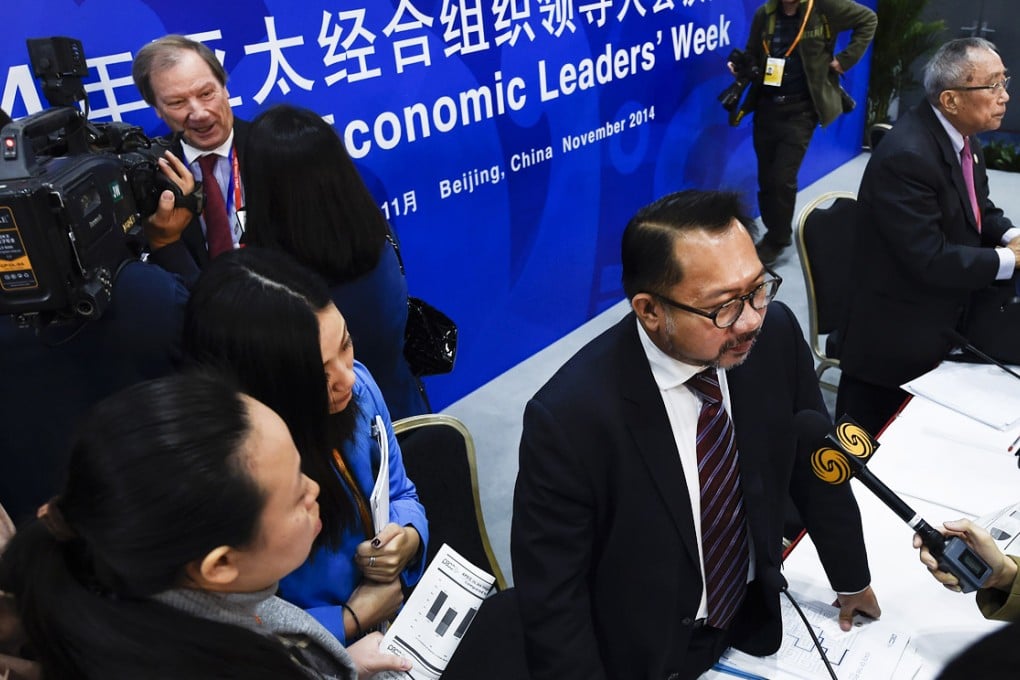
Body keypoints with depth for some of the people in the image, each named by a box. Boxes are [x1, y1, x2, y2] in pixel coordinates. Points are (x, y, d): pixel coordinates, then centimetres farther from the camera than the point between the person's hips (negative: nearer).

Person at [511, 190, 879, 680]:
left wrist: (852, 580, 11)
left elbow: (814, 467, 0)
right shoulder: (569, 418, -32)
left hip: (755, 623, 5)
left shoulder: (775, 334, -17)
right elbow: (551, 598, -21)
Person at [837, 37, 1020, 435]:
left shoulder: (961, 135, 2)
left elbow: (979, 208, 15)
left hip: (942, 322, 9)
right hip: (896, 338, -9)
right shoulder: (906, 156, -28)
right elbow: (930, 261, -29)